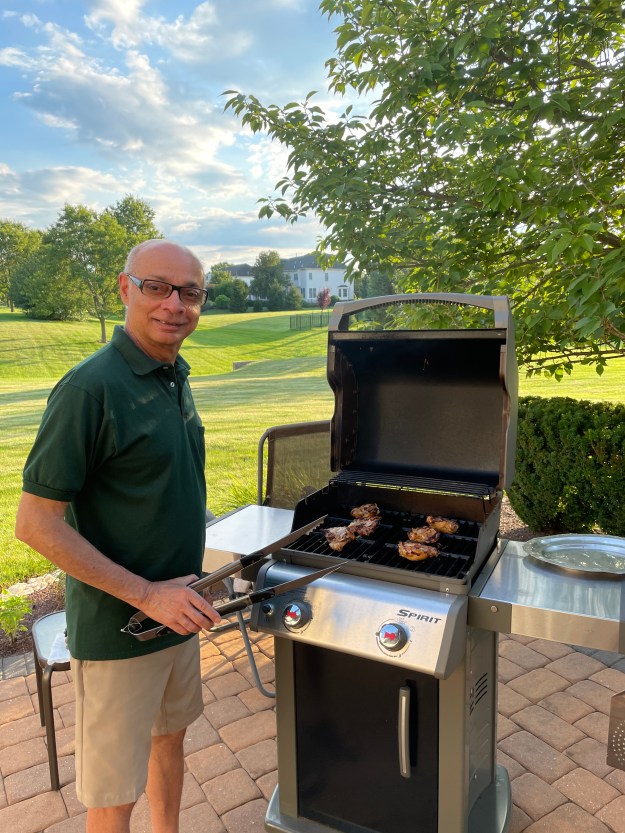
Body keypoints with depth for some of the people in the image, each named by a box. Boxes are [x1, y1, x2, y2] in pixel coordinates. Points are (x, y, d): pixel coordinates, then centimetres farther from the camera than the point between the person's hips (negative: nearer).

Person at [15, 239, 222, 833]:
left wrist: (184, 587, 8)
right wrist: (145, 594, -22)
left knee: (170, 736, 26)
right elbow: (36, 523, -21)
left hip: (175, 610, 8)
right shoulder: (91, 387, -22)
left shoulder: (174, 375, 3)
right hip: (116, 628, -7)